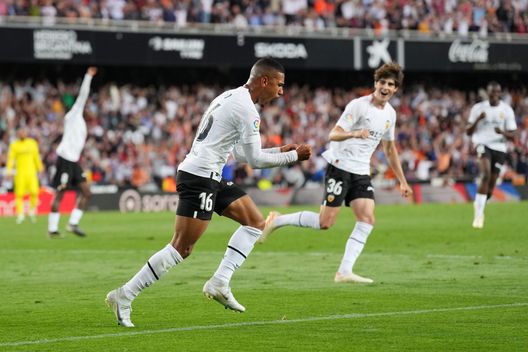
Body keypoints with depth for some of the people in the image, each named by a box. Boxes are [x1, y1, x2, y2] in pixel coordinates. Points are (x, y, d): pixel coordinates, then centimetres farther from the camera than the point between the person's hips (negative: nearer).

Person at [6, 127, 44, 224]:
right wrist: (9, 171, -13)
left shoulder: (32, 143, 9)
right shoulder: (14, 145, 1)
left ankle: (32, 211, 12)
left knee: (34, 192, -10)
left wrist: (39, 168, 24)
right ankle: (20, 214, 6)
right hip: (20, 172, -2)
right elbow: (11, 158, -3)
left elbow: (36, 157, 19)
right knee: (19, 194, -5)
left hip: (31, 172, 2)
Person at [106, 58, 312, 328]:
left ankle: (219, 283, 2)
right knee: (182, 248, -11)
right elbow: (254, 160, -12)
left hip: (210, 178, 10)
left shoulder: (231, 97, 19)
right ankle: (124, 296, -7)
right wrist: (293, 156, -2)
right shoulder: (247, 109, -13)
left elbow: (241, 152, 24)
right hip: (199, 177, -10)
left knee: (255, 222, 10)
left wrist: (279, 151, 20)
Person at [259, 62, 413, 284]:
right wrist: (354, 134, -38)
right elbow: (333, 135, -18)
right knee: (325, 222, -11)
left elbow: (390, 149, 24)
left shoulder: (390, 114, 11)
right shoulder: (358, 105, -12)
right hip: (340, 167, -7)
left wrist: (402, 181, 23)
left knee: (367, 219, -11)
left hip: (361, 173, 7)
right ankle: (277, 220, 9)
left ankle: (344, 272, -12)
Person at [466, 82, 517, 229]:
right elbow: (468, 132, 3)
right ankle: (479, 213, -26)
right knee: (486, 174, -27)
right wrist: (477, 120, -15)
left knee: (491, 184, 5)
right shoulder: (478, 108, 1)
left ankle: (479, 205, 35)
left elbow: (512, 136, 3)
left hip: (499, 148, 2)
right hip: (482, 144, -2)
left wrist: (503, 132, -20)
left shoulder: (507, 110, 2)